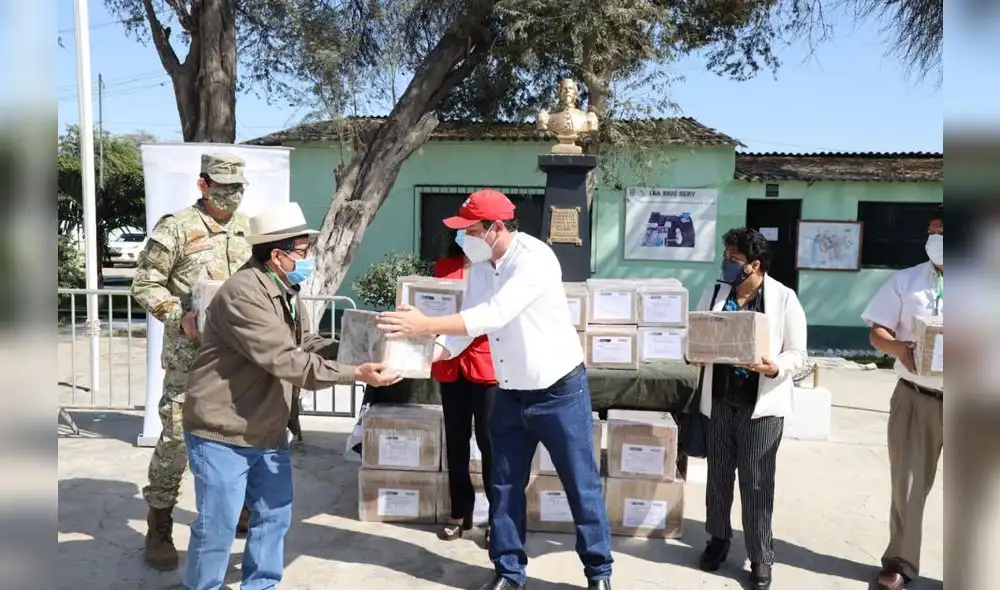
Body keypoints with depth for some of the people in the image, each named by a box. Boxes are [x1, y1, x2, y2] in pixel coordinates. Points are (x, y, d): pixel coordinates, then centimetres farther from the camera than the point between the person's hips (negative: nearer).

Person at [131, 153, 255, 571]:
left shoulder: (247, 228, 9)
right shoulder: (176, 228, -9)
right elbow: (145, 284, -8)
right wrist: (179, 318, -20)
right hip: (189, 352, -5)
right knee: (176, 435, -3)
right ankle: (159, 529, 10)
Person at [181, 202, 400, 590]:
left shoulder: (287, 292, 7)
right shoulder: (243, 294, -25)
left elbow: (306, 344, 8)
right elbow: (286, 361, -31)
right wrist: (354, 374, -30)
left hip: (267, 432, 9)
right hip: (221, 433, -9)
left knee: (274, 515, 17)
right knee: (217, 526, 3)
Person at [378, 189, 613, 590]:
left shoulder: (534, 260, -25)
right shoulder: (479, 266, 0)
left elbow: (494, 315, -36)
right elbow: (468, 322, 1)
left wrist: (425, 325, -38)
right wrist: (428, 353, -16)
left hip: (559, 391, -7)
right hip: (510, 393, 7)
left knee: (581, 486, 7)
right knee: (505, 485, 12)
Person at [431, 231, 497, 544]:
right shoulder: (443, 266, 11)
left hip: (487, 363, -4)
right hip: (451, 364, 4)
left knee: (489, 441, 0)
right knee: (456, 441, 10)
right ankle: (459, 512, 23)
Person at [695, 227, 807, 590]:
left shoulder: (784, 299, -6)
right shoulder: (713, 293, 6)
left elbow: (798, 354, -6)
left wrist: (775, 368, -25)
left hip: (761, 404, -4)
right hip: (719, 399, 4)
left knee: (756, 482, 3)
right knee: (718, 474, 14)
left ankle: (761, 557, 17)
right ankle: (718, 538, 33)